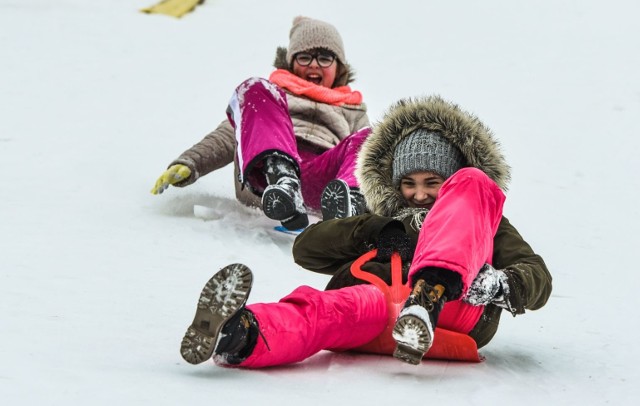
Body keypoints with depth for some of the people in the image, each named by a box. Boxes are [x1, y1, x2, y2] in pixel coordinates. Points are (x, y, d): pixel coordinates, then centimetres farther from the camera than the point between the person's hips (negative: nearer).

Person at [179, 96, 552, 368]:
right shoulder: (387, 222, 42)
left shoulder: (485, 225, 36)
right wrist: (376, 233, 10)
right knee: (331, 308, -37)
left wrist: (501, 285, -7)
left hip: (455, 311, -1)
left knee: (473, 183, -15)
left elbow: (538, 280, 18)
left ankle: (431, 293, -46)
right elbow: (307, 247, 27)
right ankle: (235, 337, -73)